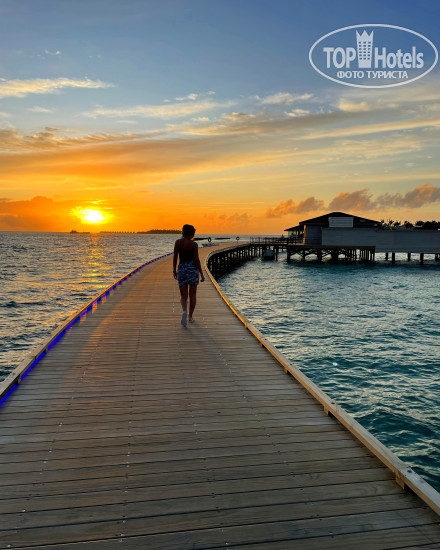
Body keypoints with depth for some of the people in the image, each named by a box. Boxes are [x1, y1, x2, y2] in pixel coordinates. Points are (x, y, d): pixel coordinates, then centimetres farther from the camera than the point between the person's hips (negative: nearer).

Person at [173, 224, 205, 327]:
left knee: (183, 296, 4)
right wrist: (202, 274, -4)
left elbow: (175, 257, 1)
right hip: (193, 269, 0)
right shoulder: (194, 244, -6)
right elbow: (196, 260, -9)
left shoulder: (178, 242, -2)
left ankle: (184, 312, -24)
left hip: (182, 269, 1)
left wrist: (174, 270, 13)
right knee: (192, 295, 12)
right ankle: (190, 317, 17)